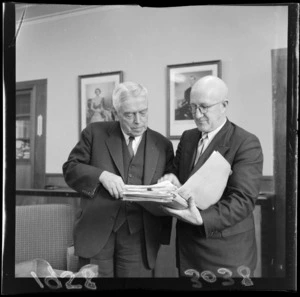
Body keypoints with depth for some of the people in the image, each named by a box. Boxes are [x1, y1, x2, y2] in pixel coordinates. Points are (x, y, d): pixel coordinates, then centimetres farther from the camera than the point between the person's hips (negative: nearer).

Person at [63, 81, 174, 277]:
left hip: (140, 237, 1)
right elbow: (70, 168, 2)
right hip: (96, 232, 0)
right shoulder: (95, 133, 4)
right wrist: (101, 175, -16)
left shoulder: (163, 145, 7)